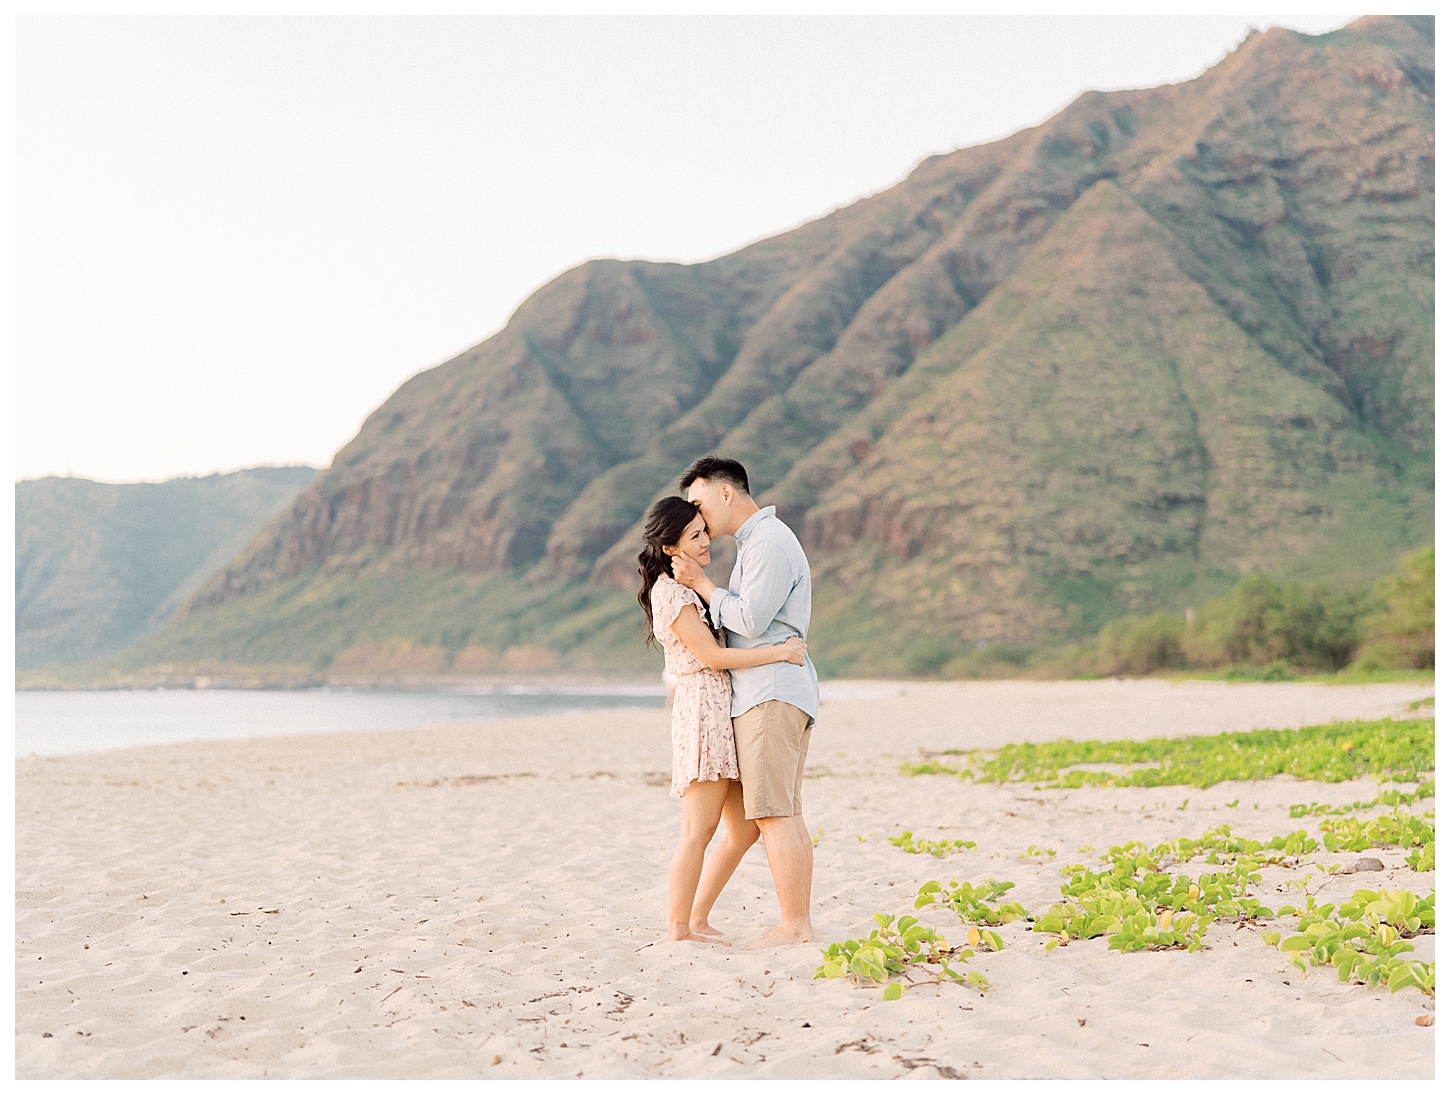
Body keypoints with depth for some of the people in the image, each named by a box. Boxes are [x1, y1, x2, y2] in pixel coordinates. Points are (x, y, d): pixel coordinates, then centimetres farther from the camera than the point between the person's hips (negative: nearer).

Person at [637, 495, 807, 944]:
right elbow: (712, 656, -16)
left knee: (744, 829, 10)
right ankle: (678, 930, 0)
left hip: (724, 713, 10)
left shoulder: (690, 586, 19)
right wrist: (780, 651, -15)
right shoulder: (671, 592, -12)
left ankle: (697, 920, 17)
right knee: (699, 831, -7)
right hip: (703, 710, -10)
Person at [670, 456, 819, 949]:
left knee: (773, 812, -10)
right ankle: (799, 923, 10)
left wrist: (700, 582, -8)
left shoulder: (769, 542, -11)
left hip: (771, 691, -10)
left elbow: (750, 620, -17)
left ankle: (794, 926, -9)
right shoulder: (755, 542, 22)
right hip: (767, 691, 10)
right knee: (783, 814, 9)